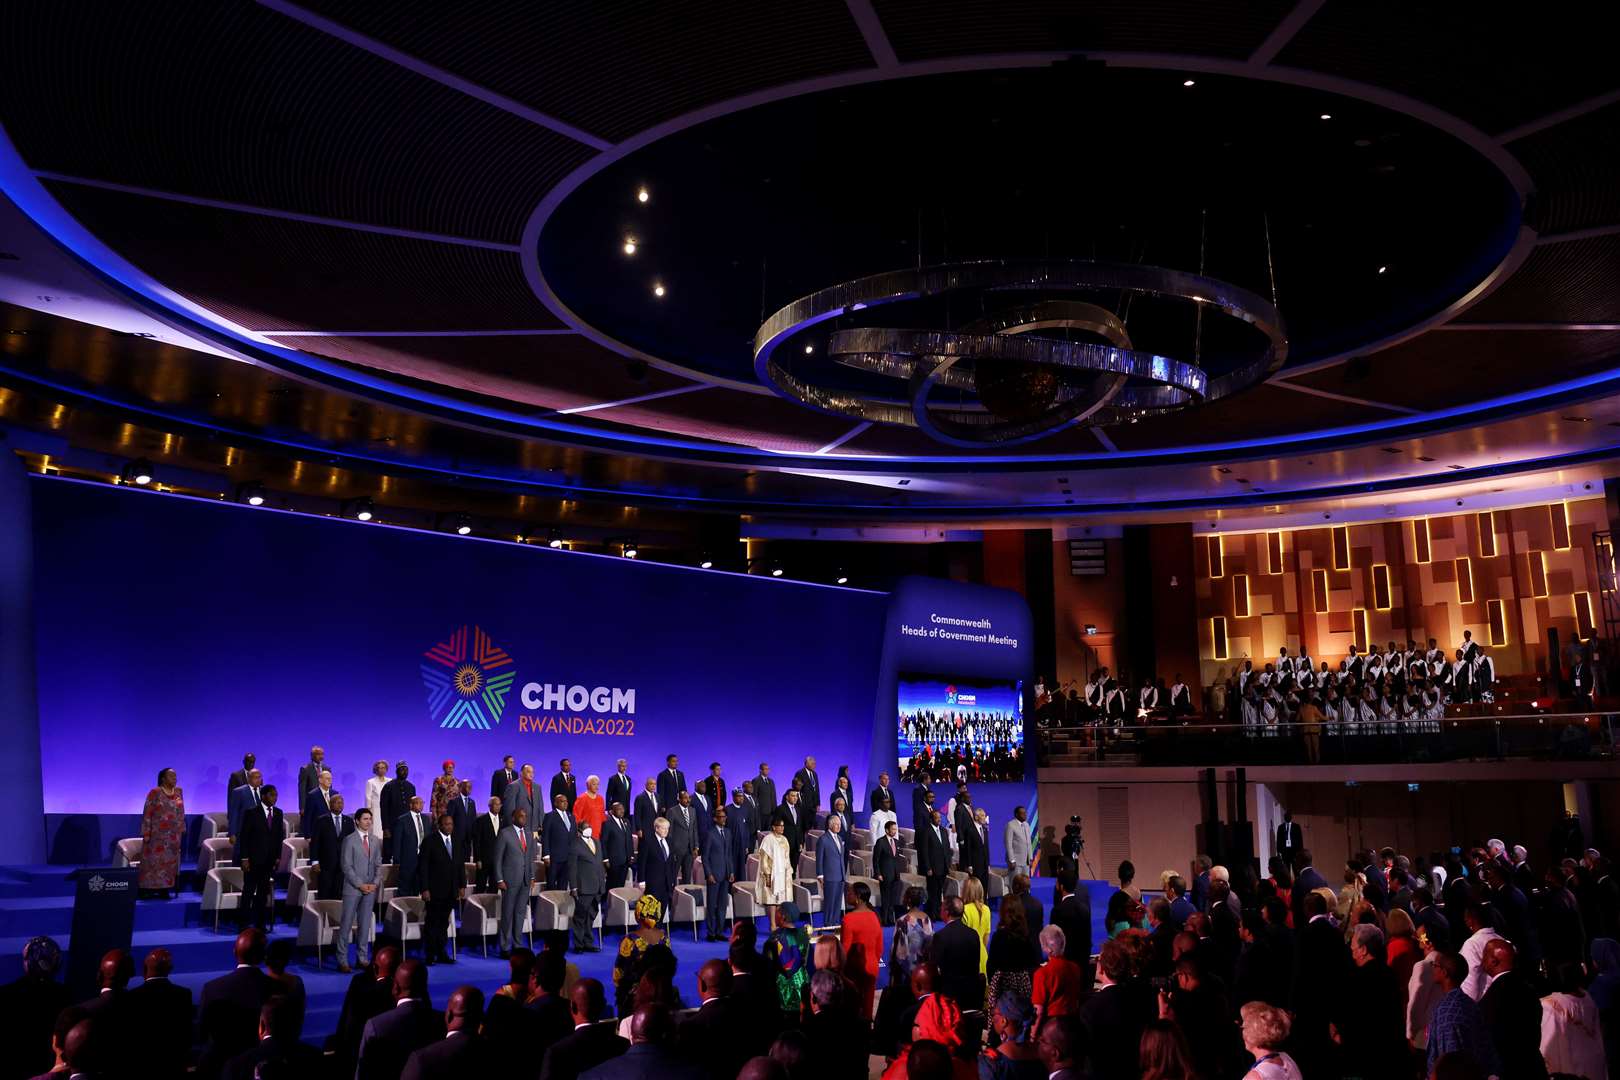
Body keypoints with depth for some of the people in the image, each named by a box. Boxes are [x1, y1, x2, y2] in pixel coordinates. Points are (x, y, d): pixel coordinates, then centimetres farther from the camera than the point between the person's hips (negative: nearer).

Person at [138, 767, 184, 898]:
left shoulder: (179, 792, 7)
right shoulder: (154, 793, -7)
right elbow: (147, 814, -8)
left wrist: (182, 830, 10)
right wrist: (146, 833, -12)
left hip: (174, 835, 5)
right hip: (157, 834, -5)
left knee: (170, 861, 4)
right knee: (153, 860, -3)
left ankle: (164, 889, 8)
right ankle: (146, 889, 1)